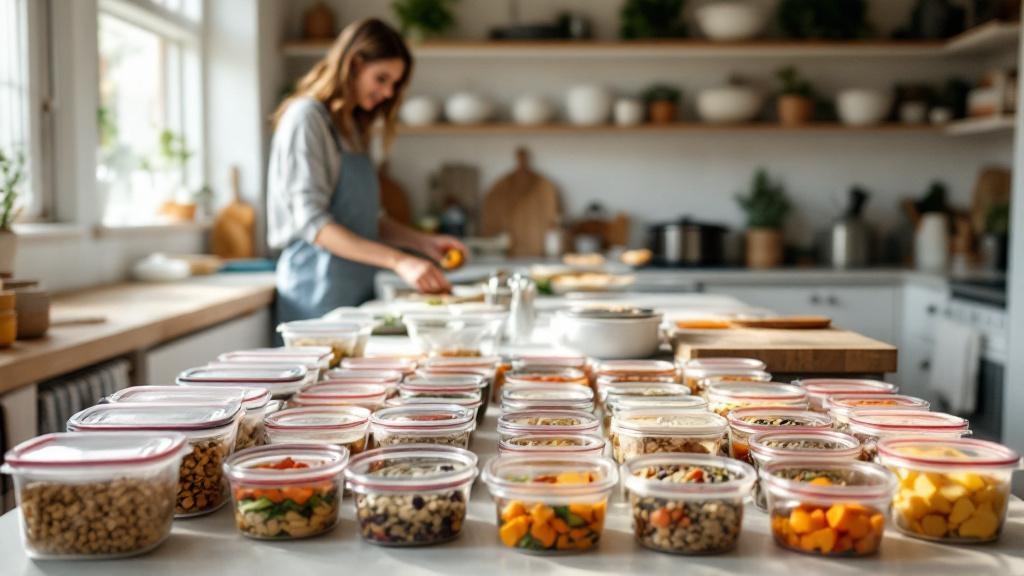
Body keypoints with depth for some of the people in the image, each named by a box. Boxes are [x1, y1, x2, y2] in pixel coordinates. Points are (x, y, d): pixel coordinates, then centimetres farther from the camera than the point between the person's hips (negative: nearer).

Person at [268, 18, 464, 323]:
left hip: (359, 286, 8)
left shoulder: (354, 126, 16)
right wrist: (398, 261, -23)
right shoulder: (305, 118, -9)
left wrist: (424, 242, 4)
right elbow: (312, 223, -17)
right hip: (321, 287, -8)